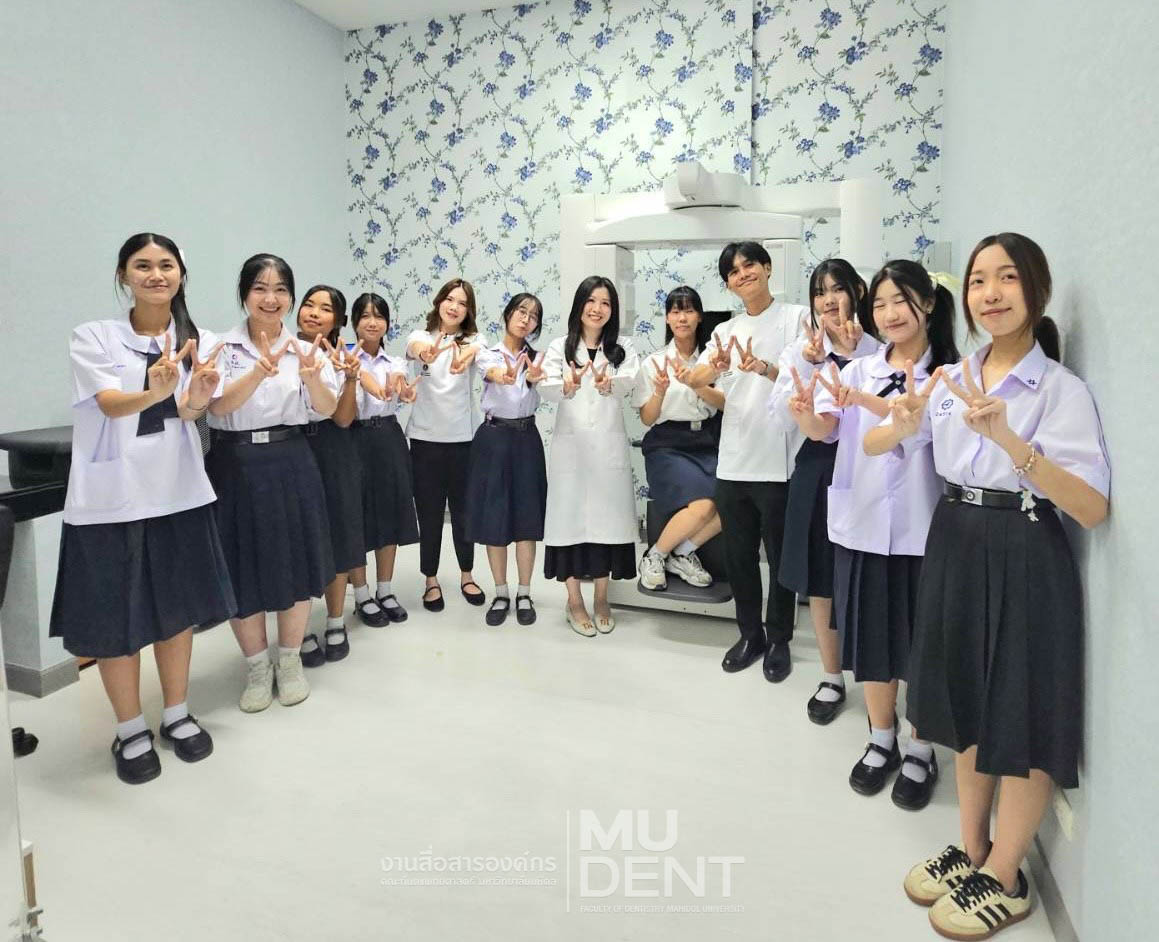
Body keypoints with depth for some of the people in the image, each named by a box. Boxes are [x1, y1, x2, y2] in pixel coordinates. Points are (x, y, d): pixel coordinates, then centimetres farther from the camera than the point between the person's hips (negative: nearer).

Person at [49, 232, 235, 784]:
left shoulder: (197, 343, 4)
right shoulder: (93, 338, -3)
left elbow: (191, 412, -10)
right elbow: (112, 404, -17)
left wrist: (195, 398, -35)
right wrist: (155, 391, -40)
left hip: (178, 492, 3)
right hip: (110, 499, -2)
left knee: (176, 608, 13)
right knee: (116, 618, 6)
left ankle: (177, 714, 32)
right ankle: (131, 730, 25)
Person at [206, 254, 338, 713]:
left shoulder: (305, 348, 3)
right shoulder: (221, 346, -3)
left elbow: (327, 409, -8)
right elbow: (218, 405, -17)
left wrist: (311, 378, -29)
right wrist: (262, 371, -34)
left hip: (291, 464, 2)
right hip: (235, 465, -1)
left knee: (295, 564, 9)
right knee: (242, 569, 6)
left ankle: (290, 662, 29)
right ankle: (257, 668, 26)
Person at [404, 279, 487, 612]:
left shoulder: (473, 340, 1)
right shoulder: (421, 337, 0)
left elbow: (471, 352, -24)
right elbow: (413, 346, -25)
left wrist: (462, 358, -50)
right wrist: (424, 351, -51)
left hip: (463, 437, 1)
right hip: (426, 438, 0)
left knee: (463, 511, 10)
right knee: (429, 513, 7)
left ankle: (466, 576, 28)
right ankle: (431, 581, 22)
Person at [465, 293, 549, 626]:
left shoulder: (536, 357, 5)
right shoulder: (488, 354, -1)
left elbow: (541, 382, -18)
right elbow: (493, 373, -25)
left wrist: (533, 377, -44)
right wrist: (505, 377, -50)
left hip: (526, 439, 1)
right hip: (493, 438, -1)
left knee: (526, 517, 4)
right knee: (494, 518, 3)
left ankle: (524, 594, 17)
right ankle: (501, 594, 18)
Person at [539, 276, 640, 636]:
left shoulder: (622, 348, 8)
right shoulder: (560, 347, 5)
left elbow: (628, 383, -13)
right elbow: (546, 387, -12)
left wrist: (608, 384, -36)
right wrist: (567, 387, -34)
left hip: (609, 445, 1)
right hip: (570, 444, -1)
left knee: (607, 516, 5)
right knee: (571, 516, 1)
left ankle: (601, 599, 21)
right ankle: (574, 602, 14)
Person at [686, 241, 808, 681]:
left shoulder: (797, 316, 0)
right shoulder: (726, 331, 13)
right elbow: (694, 380, -2)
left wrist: (761, 367, -30)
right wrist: (716, 366, -25)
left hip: (778, 462, -4)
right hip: (733, 462, 5)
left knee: (780, 557, 7)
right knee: (739, 556, 13)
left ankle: (779, 640, 23)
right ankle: (750, 634, 29)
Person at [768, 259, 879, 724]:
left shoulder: (880, 350, -2)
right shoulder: (799, 350, 3)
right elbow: (781, 419, -7)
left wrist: (856, 354, -17)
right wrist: (807, 364, -15)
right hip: (817, 471, 2)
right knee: (820, 580, 10)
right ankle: (831, 678, 27)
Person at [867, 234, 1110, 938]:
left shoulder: (1063, 389, -12)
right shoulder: (953, 378, 4)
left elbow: (1093, 510, -21)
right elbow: (872, 447, 9)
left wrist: (1009, 439, -33)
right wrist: (902, 425, -14)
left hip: (1022, 561, -5)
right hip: (955, 550, 6)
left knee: (1021, 722, 8)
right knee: (968, 709, 18)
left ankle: (1004, 879, 29)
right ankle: (971, 851, 38)